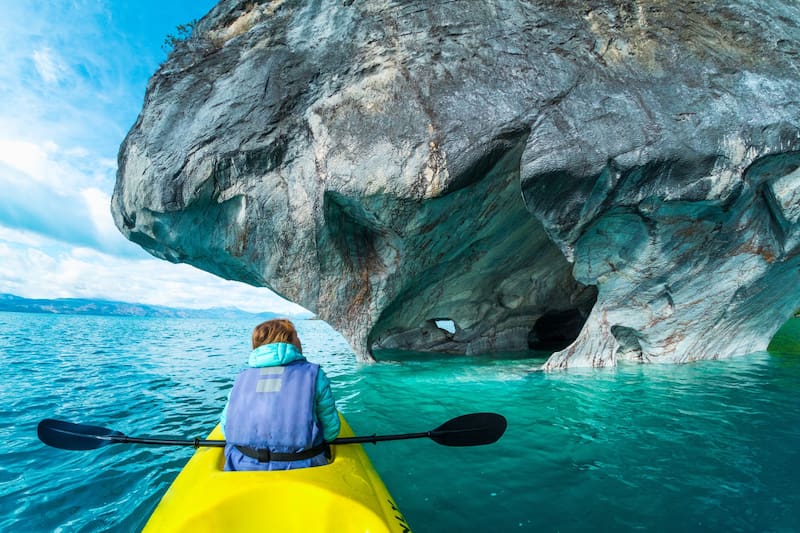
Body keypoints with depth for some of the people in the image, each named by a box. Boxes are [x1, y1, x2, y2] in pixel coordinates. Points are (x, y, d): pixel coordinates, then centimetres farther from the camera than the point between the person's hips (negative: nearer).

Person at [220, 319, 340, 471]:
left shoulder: (241, 379, 1)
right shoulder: (314, 374, -7)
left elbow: (227, 430, 7)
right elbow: (331, 432, -4)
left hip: (242, 469, 5)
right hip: (301, 471, -4)